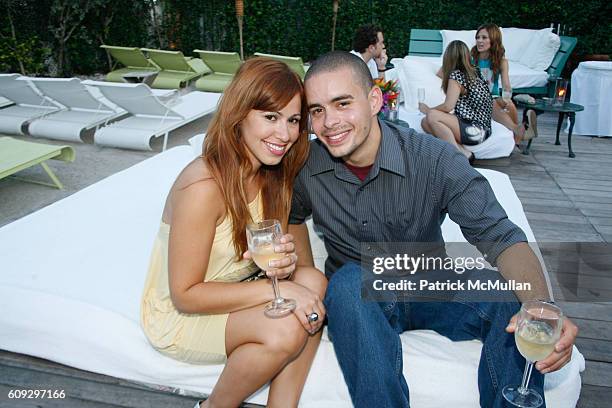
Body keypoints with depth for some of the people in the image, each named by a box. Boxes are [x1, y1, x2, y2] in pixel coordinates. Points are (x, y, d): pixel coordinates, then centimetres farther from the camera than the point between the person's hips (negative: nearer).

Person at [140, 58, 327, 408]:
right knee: (285, 329, -28)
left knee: (313, 282, -18)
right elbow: (184, 295, -22)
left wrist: (283, 262, -18)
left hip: (226, 297, 7)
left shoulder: (272, 174, -4)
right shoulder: (204, 185, -28)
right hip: (178, 314, -6)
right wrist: (275, 288, -27)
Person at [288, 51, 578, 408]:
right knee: (349, 280, -35)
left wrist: (541, 305, -42)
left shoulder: (435, 159, -17)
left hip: (430, 291, 0)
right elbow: (294, 217, 11)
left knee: (513, 301, -27)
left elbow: (501, 237, -22)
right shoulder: (305, 167, -11)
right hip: (358, 303, 0)